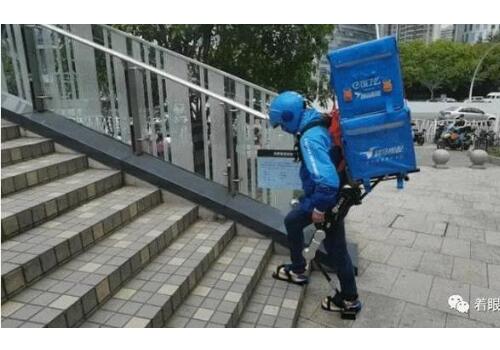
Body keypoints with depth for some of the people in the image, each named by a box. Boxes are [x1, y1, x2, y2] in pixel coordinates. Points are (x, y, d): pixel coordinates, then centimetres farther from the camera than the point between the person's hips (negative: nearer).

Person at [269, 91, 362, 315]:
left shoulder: (310, 139, -29)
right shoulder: (319, 125, 2)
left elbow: (327, 179, -39)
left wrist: (320, 208, -24)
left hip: (326, 200, -10)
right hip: (319, 196, 10)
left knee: (335, 249, 8)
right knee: (292, 222, 23)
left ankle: (349, 299, 29)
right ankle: (298, 271, 39)